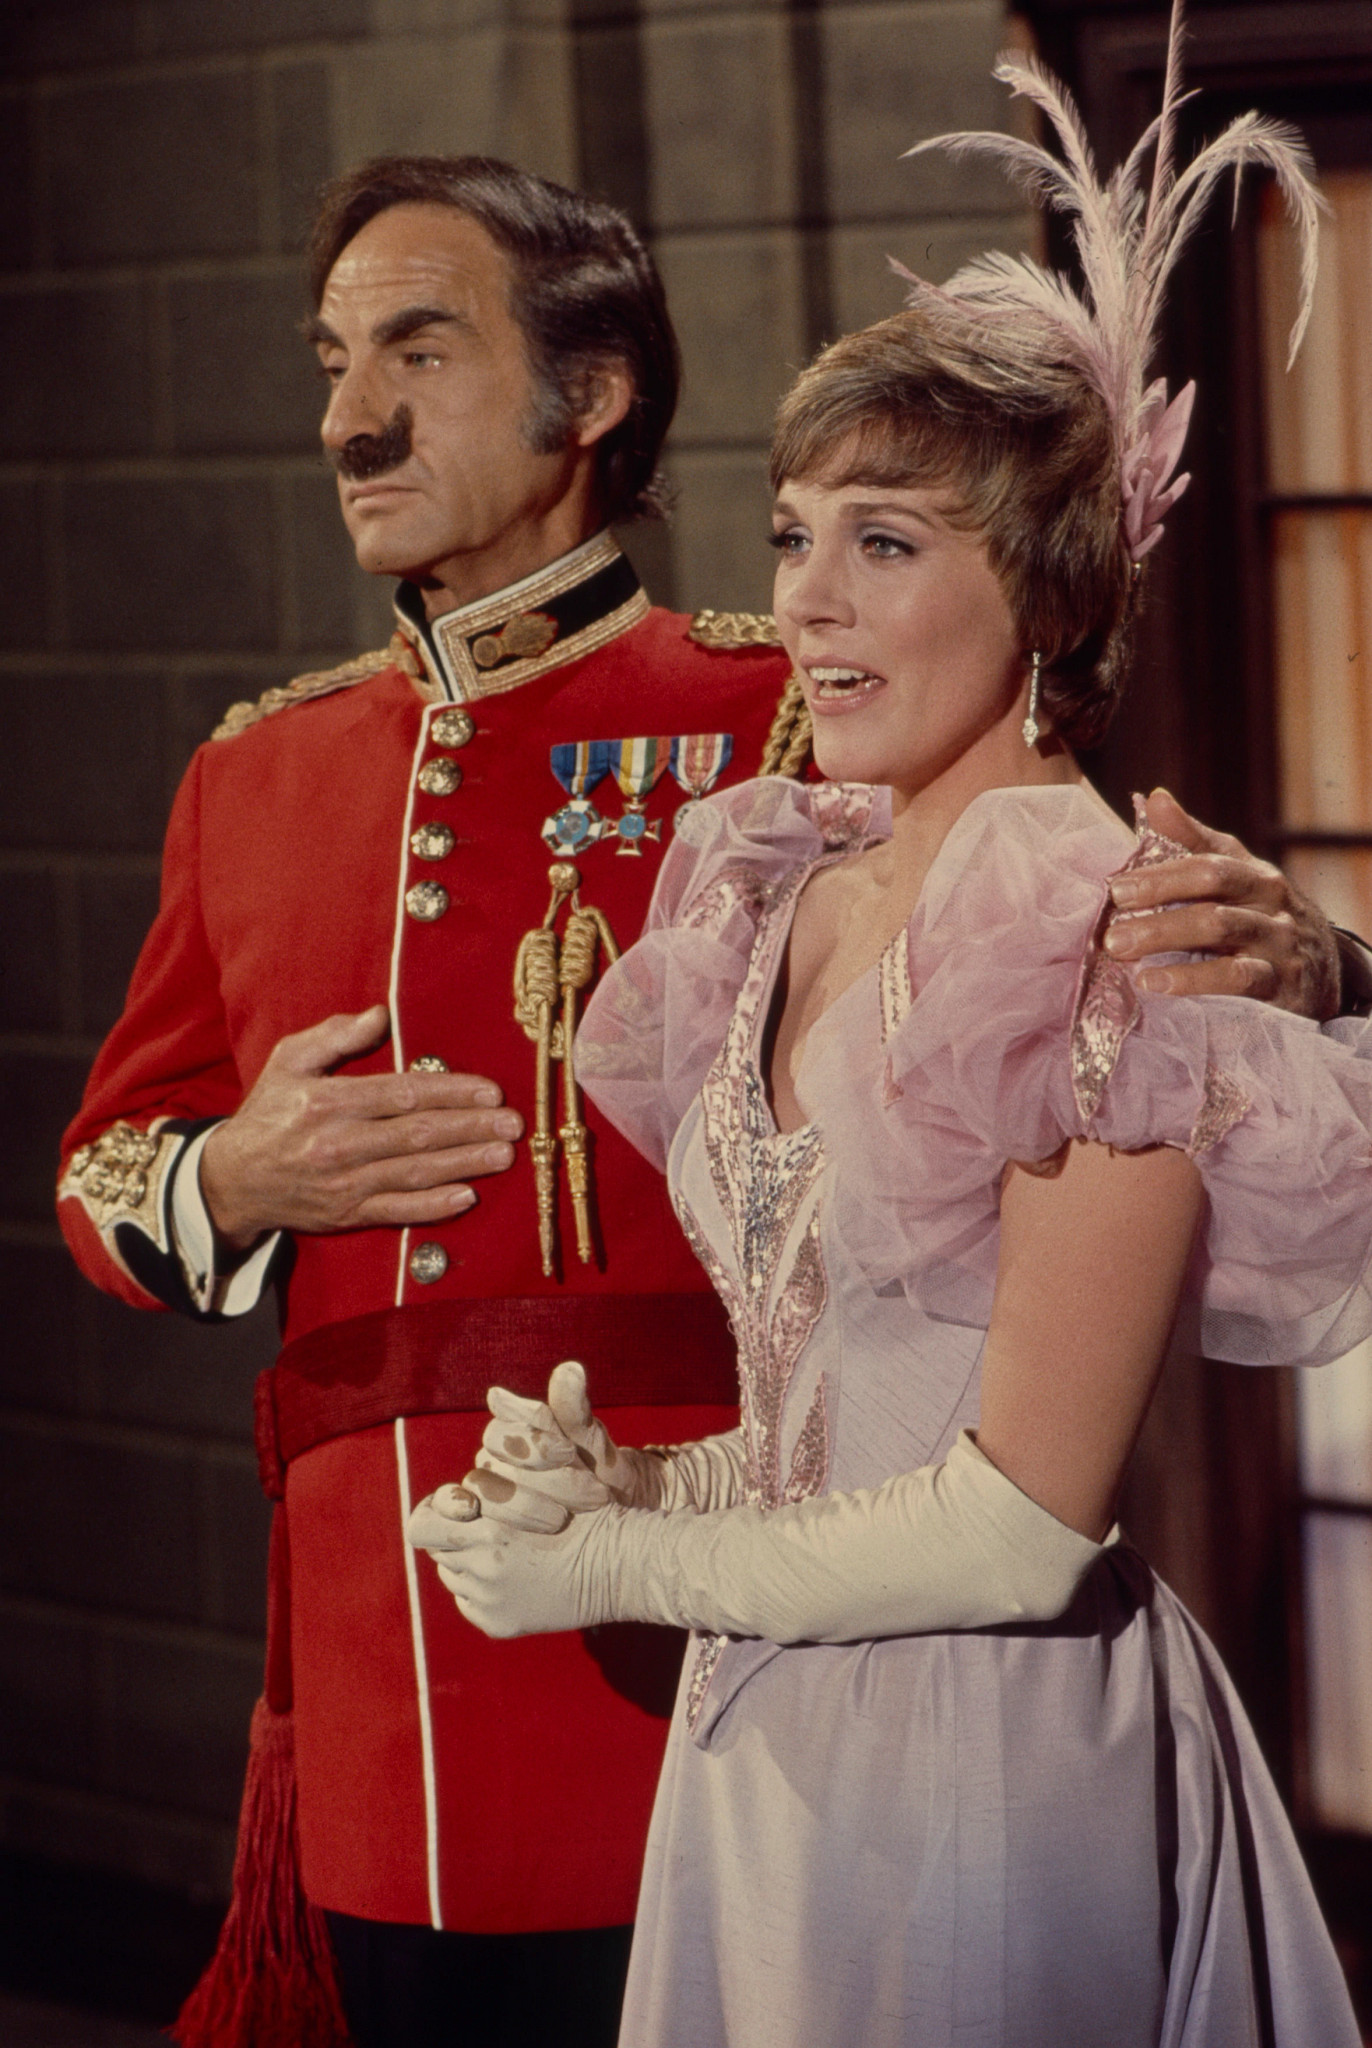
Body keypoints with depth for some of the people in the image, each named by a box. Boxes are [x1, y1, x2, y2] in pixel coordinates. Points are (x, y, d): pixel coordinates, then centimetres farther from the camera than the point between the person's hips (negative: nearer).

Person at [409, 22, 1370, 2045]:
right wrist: (627, 1478, -1)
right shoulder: (781, 898, 7)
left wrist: (624, 1563, -8)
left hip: (999, 1759, -7)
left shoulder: (1097, 934, -17)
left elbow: (1022, 1522, -19)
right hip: (764, 1740, 7)